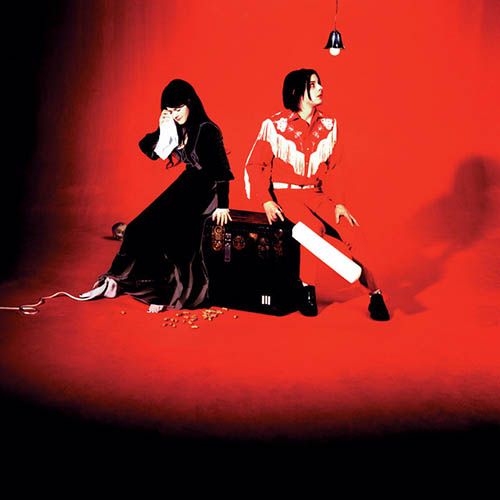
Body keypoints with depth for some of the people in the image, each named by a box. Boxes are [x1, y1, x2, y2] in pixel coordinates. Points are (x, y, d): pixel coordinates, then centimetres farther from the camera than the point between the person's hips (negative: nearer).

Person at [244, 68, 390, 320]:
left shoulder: (328, 125, 7)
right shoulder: (274, 125, -5)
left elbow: (330, 171, 10)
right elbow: (255, 166, -3)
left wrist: (337, 202, -2)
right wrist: (266, 201, -15)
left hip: (316, 194, 4)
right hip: (285, 193, -3)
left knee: (349, 230, -20)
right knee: (314, 228, -32)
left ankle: (374, 293, -9)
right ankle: (306, 288, -13)